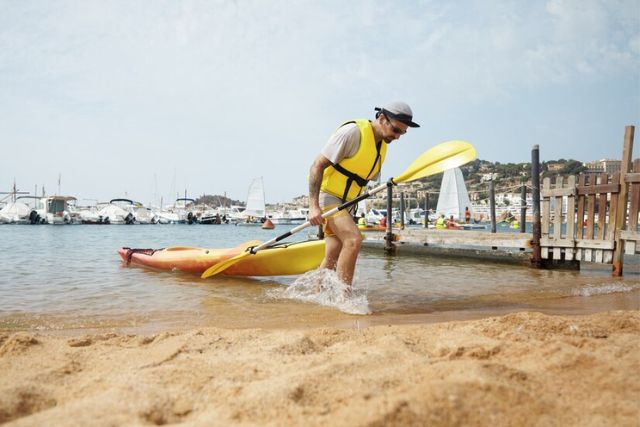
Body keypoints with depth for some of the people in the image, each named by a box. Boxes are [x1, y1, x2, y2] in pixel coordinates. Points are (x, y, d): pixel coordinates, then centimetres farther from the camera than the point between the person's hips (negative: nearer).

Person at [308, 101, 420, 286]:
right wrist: (313, 206, -28)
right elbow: (317, 165, -21)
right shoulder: (353, 132, -19)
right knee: (353, 240, -24)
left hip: (345, 202, 9)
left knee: (333, 256, 6)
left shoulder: (382, 146, 9)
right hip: (327, 195, -8)